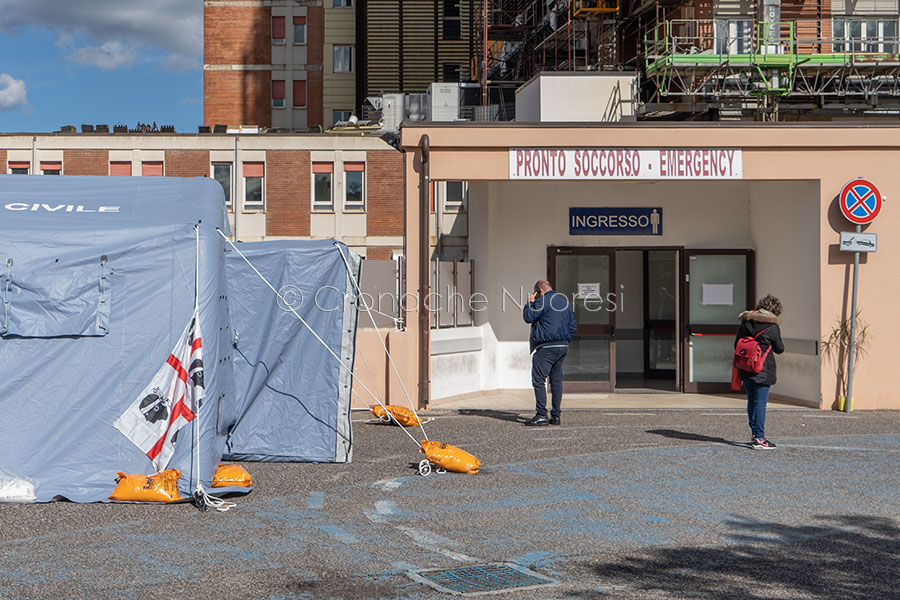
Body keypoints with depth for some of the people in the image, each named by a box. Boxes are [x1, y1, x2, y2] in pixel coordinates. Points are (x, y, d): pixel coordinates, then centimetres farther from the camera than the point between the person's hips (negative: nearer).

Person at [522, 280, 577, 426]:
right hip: (563, 347, 8)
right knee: (556, 380, 10)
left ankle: (541, 415, -11)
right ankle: (556, 415, 10)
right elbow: (573, 325, 18)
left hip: (546, 348, -8)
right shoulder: (565, 301, 17)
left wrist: (530, 303, 3)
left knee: (539, 380, -6)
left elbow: (528, 317, -10)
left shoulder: (543, 301, -9)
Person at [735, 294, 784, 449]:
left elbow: (736, 344, 11)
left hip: (746, 369, 6)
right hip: (763, 370, -6)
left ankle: (754, 434, 23)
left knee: (751, 400, 15)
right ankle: (759, 438, -6)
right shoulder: (772, 327, -10)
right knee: (760, 402, -4)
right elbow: (779, 349, 0)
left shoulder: (746, 321, 6)